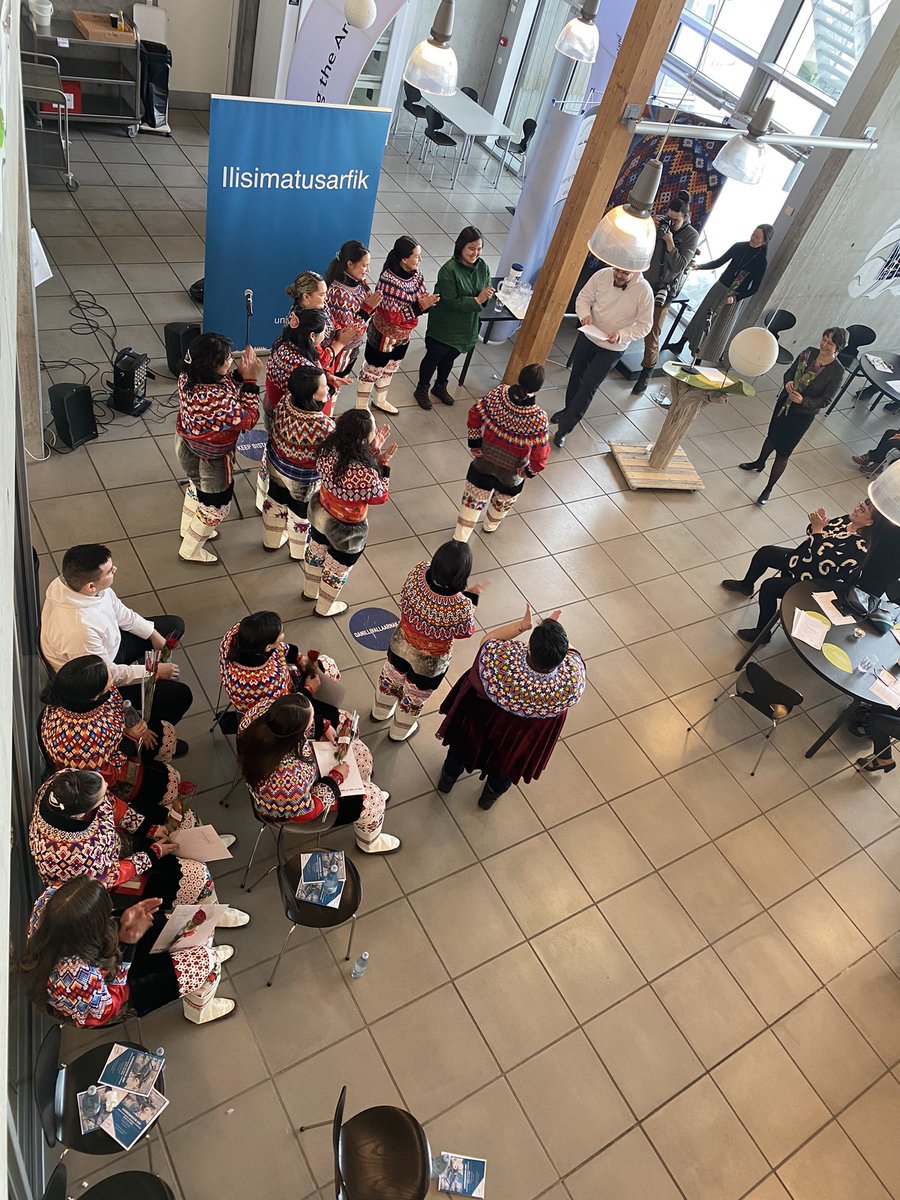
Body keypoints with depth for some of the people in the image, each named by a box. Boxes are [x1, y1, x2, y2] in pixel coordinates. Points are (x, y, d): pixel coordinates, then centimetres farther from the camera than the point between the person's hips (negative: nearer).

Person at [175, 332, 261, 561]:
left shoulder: (188, 379, -16)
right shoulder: (218, 398, -41)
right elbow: (248, 419, -26)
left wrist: (239, 374, -13)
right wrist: (250, 381, -25)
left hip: (187, 445, 8)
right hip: (211, 457, -8)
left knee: (197, 485, 34)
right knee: (215, 503, 17)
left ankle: (188, 529, 58)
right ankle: (190, 550, 35)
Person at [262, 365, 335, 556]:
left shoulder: (284, 402, -22)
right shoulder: (324, 426, -39)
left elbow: (273, 432, -3)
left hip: (276, 465, 5)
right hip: (304, 479, -5)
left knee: (275, 501, 30)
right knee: (301, 512, 23)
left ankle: (271, 541, 57)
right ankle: (300, 551, 50)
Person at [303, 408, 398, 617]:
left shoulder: (330, 447, -22)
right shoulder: (365, 474, -42)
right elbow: (380, 497, -21)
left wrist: (373, 450, -12)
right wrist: (383, 463, -20)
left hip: (321, 515, 6)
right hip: (345, 529, -6)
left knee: (316, 551, 33)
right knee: (338, 567, 24)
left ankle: (310, 591, 62)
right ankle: (324, 607, 51)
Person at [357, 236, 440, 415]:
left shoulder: (416, 274, -8)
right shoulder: (389, 281, -31)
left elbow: (420, 298, 3)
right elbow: (391, 316, -31)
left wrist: (428, 301, -22)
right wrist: (419, 306, -34)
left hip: (403, 335, 8)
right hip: (383, 336, -8)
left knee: (390, 369, 26)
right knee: (372, 371, 12)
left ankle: (380, 400, 49)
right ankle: (361, 407, 31)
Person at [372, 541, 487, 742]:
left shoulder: (418, 572, -29)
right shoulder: (461, 607, -41)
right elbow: (466, 632, -17)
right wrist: (471, 597, -10)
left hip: (400, 646, 4)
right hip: (428, 663, -4)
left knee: (391, 679, 35)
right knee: (414, 697, 29)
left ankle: (380, 712, 65)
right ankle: (400, 732, 58)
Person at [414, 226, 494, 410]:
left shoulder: (483, 267, -6)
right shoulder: (449, 270, -25)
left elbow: (486, 293, 3)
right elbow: (451, 302, -28)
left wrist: (488, 295, -21)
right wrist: (477, 300, -32)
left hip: (466, 326, 6)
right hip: (443, 327, -6)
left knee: (450, 357, 24)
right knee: (434, 357, 12)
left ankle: (440, 387, 47)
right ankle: (422, 390, 34)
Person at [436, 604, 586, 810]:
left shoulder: (498, 659, -44)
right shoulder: (573, 677, -40)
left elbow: (487, 640, -20)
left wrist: (523, 624, -20)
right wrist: (555, 634, -19)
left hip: (482, 717, -1)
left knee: (466, 739, 34)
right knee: (508, 759, 35)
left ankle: (448, 777, 63)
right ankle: (490, 796, 64)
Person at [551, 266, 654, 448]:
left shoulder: (644, 290, -21)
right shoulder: (602, 275, -14)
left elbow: (644, 325, -14)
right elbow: (583, 298, -3)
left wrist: (621, 335, -29)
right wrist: (585, 315, -24)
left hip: (612, 348, -4)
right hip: (588, 336, 4)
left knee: (588, 386, -5)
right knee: (576, 375, 20)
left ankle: (565, 427, 4)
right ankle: (569, 409, 46)